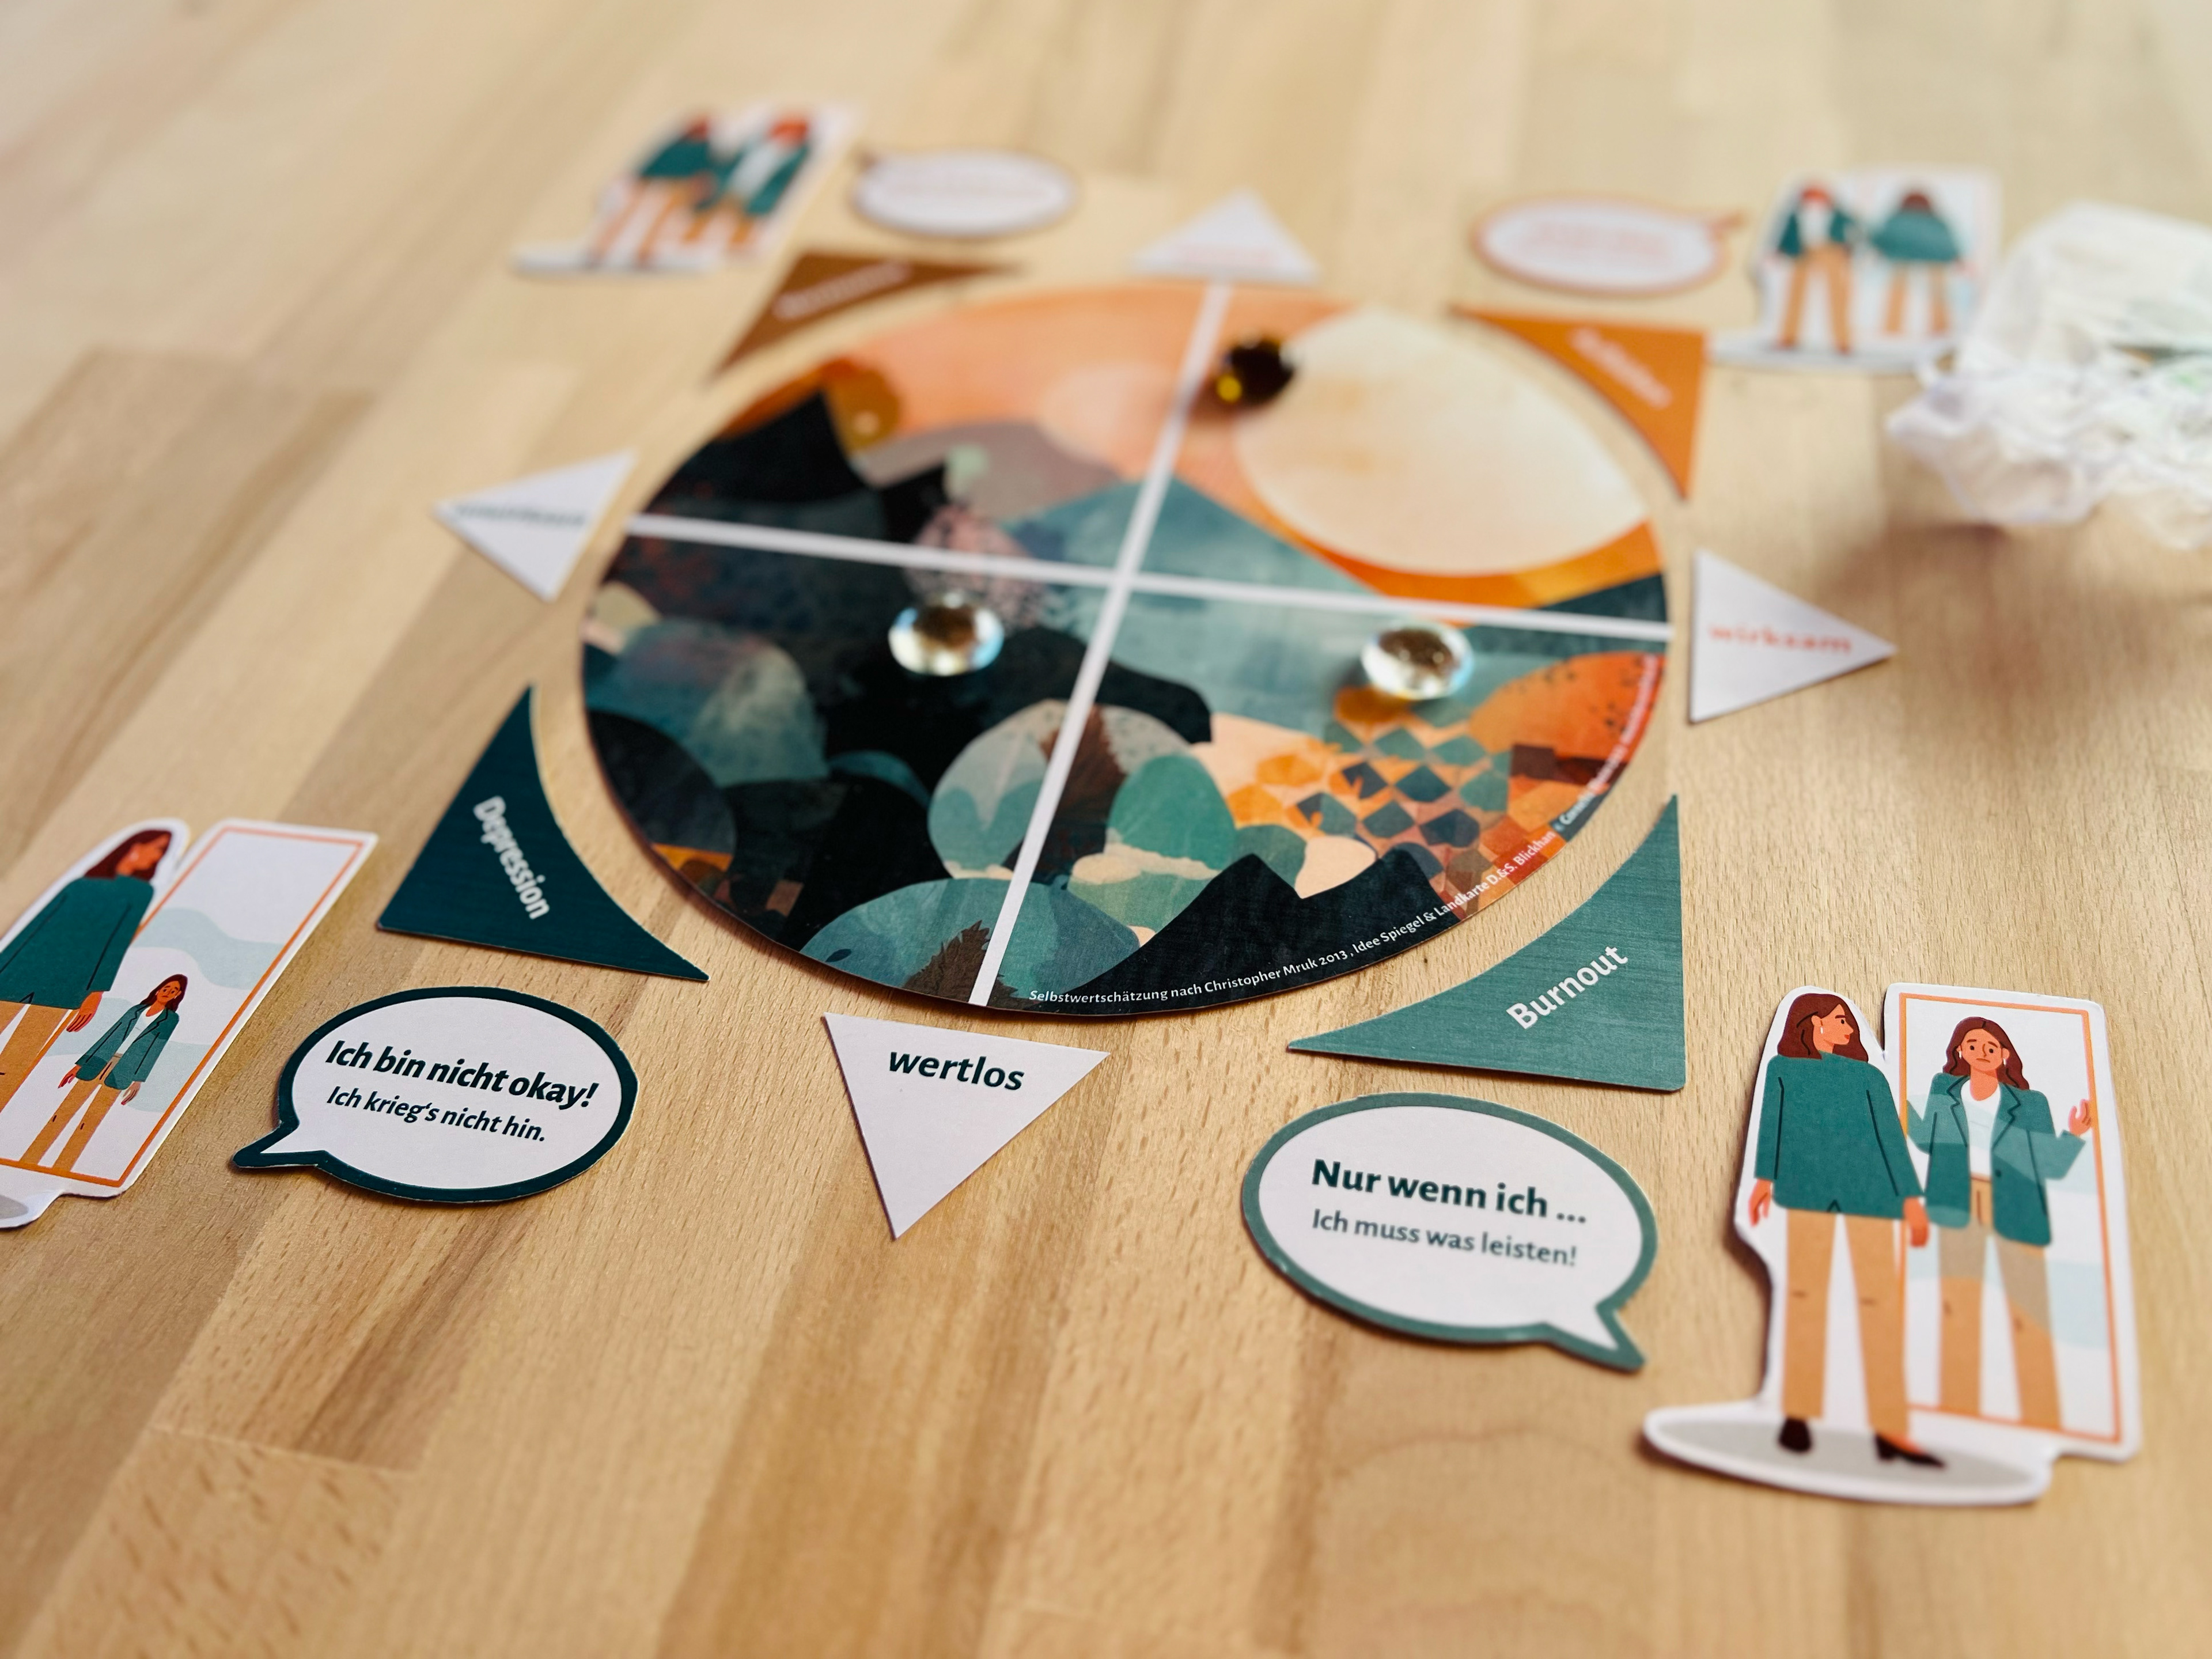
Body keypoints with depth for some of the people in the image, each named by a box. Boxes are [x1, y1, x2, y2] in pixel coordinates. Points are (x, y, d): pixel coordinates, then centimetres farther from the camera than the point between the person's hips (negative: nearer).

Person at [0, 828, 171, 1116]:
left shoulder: (140, 892, 15)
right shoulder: (79, 886, 25)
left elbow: (119, 941, 2)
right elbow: (32, 930, 20)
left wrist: (97, 992, -9)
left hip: (65, 986, -3)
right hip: (24, 972, 3)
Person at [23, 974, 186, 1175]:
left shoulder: (170, 1019, 6)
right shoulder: (137, 1010, 16)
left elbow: (154, 1050, 0)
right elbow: (110, 1036, 16)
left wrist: (138, 1080, -7)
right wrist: (80, 1065, 14)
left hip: (122, 1073, -3)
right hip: (99, 1063, 3)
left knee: (91, 1121, -7)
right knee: (64, 1112, -1)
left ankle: (62, 1169, -5)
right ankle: (29, 1160, 2)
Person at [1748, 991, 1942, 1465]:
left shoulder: (1868, 1076, 19)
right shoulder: (1784, 1067, 17)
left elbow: (1891, 1136, 12)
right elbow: (1771, 1122, 9)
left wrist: (1910, 1198, 2)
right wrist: (1764, 1178, -4)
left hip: (1867, 1187, 1)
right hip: (1807, 1185, -1)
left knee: (1881, 1297, -5)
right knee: (1805, 1289, -5)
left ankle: (1891, 1429, -5)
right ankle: (1798, 1413, 1)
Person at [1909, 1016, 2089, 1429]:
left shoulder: (2029, 1105, -2)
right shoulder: (1944, 1089, 6)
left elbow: (2051, 1165, -4)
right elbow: (1928, 1140, 12)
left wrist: (2074, 1134, -20)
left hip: (2014, 1211, -3)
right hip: (1960, 1206, 3)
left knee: (2029, 1317, -6)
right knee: (1959, 1305, 7)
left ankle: (2042, 1422, 2)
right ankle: (1960, 1410, 17)